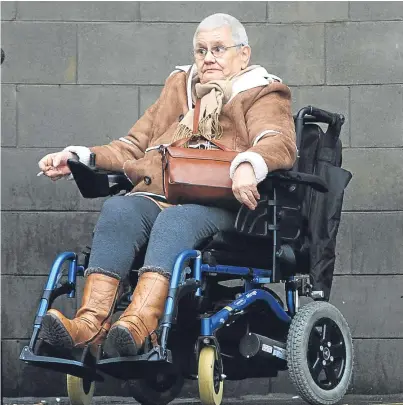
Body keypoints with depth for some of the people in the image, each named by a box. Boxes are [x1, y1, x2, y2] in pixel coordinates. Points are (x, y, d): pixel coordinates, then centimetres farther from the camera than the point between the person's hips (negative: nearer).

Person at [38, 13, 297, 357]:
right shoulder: (179, 87, 34)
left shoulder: (262, 94, 18)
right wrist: (78, 158, 14)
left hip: (216, 205, -4)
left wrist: (248, 164, -28)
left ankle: (139, 324, -58)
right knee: (118, 210, -30)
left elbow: (280, 143, -4)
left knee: (175, 221, -37)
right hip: (154, 196, 4)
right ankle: (91, 322, -46)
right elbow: (133, 148, 32)